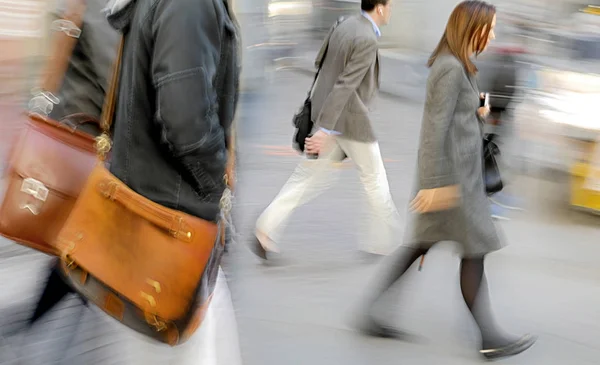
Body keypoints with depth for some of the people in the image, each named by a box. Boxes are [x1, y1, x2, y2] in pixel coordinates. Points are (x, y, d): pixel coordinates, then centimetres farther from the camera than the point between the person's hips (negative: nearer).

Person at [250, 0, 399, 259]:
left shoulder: (344, 25, 9)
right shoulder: (367, 40, -18)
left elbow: (319, 62, 18)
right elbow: (346, 85, -24)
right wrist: (325, 129, -26)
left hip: (327, 113, 8)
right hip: (350, 118, -8)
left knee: (309, 176, 10)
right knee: (374, 179, 10)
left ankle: (266, 230, 3)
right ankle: (384, 241, 24)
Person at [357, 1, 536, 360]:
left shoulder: (458, 66, 14)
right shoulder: (452, 68, -16)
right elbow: (436, 127, -21)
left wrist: (479, 114, 3)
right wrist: (435, 182, -22)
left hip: (459, 171, 10)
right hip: (451, 175, -10)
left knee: (422, 244, 12)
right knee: (474, 252, -1)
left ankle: (372, 313, 17)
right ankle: (490, 338, 10)